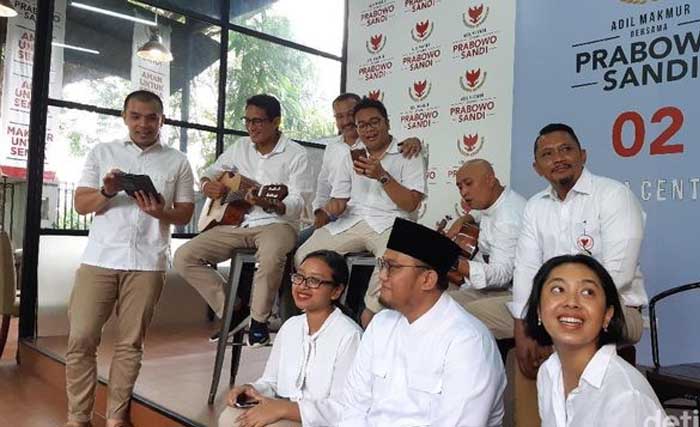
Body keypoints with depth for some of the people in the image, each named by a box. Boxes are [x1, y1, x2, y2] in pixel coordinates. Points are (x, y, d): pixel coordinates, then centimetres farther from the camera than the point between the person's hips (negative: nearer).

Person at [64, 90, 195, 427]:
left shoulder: (178, 162, 9)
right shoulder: (101, 153, 11)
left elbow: (185, 214, 8)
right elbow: (80, 204, 8)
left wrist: (160, 212, -13)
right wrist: (107, 193, -12)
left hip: (147, 263, -1)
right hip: (99, 258, 1)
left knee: (130, 343, 3)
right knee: (80, 339, -1)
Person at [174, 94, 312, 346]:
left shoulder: (295, 154, -4)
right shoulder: (240, 147, 12)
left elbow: (298, 202, -11)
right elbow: (211, 172, 22)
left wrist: (270, 205, -32)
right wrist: (207, 185, -3)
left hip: (277, 223, -5)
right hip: (236, 221, 6)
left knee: (271, 256, -41)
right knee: (184, 257, -11)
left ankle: (259, 320, -14)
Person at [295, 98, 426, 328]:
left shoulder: (407, 155, 6)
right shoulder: (351, 157, 21)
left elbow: (411, 204, -4)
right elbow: (338, 199, 19)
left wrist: (382, 176, -15)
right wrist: (332, 208, -5)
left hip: (388, 223, -4)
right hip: (350, 222, 4)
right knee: (304, 256, -17)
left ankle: (369, 316, -14)